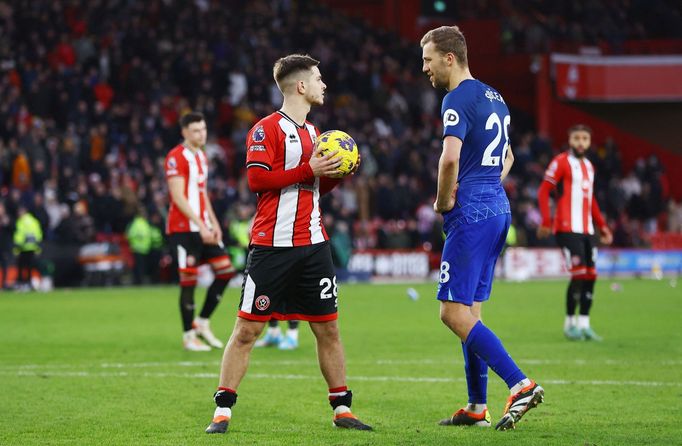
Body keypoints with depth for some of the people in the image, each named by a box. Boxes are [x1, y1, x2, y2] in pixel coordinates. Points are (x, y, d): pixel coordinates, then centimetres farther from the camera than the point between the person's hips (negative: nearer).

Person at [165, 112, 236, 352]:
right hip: (183, 229, -9)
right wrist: (201, 226, -21)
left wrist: (214, 223, 14)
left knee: (225, 269, 2)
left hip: (203, 227, 9)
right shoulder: (176, 158, -12)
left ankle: (202, 322, 12)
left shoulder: (201, 156, 16)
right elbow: (178, 197, -18)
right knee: (189, 280, -6)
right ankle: (189, 335, 3)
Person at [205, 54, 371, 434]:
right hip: (273, 245, -7)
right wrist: (309, 169, -19)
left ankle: (342, 408, 14)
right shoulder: (267, 129, -6)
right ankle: (222, 410, 1)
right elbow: (256, 178, -18)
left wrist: (335, 172, 6)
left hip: (313, 245, 7)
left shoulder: (312, 132, 18)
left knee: (328, 328, 6)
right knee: (247, 329, -4)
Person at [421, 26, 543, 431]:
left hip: (471, 215, -10)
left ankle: (520, 384, -20)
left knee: (454, 313, -10)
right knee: (470, 312, 13)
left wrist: (444, 201, -12)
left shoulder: (458, 99, -12)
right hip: (498, 209, 10)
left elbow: (450, 157, -26)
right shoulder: (494, 98, 18)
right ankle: (477, 408, 13)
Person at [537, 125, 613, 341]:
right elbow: (544, 191, -9)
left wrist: (602, 225, 23)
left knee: (591, 275, 3)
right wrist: (546, 221, -18)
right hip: (568, 228, -8)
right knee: (579, 273, -12)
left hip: (587, 230, 8)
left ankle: (584, 323, 9)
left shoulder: (589, 166, 19)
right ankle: (570, 322, -1)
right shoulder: (561, 162, -4)